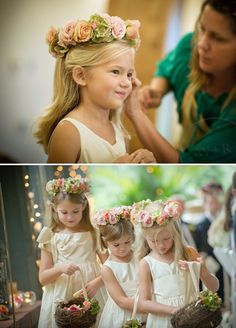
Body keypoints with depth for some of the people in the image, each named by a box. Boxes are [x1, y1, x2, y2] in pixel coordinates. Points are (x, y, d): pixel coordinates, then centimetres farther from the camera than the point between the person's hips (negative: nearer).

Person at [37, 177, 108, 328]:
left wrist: (97, 282, -18)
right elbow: (43, 278, 1)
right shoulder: (50, 236, 1)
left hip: (92, 294, 0)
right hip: (61, 297, 0)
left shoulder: (94, 233, 1)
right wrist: (60, 268, -18)